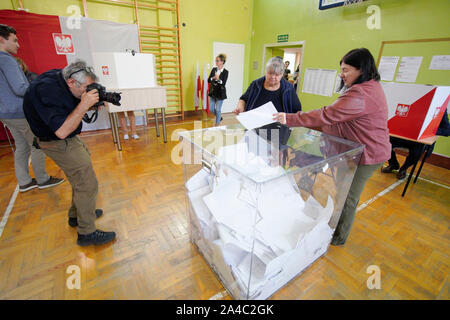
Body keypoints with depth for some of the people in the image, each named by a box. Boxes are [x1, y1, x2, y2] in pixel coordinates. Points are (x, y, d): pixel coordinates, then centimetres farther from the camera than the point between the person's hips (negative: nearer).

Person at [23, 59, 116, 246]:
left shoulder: (61, 78, -2)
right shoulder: (47, 90, -29)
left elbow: (74, 107, 12)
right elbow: (62, 131, -33)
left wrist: (91, 104, -9)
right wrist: (84, 105, -32)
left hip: (70, 138, 10)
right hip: (58, 143, -10)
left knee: (81, 176, 20)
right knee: (87, 184, -9)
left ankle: (76, 215, 39)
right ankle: (86, 233, 5)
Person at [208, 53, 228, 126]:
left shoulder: (225, 72, -11)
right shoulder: (213, 69, 3)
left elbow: (223, 83, -19)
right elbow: (208, 80, -2)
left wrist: (218, 79, -36)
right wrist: (213, 78, -21)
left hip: (220, 93, -5)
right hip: (212, 92, 5)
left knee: (218, 109, 2)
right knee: (211, 109, 11)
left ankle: (217, 123, 21)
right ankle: (219, 117, 38)